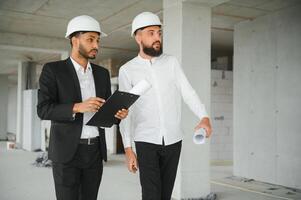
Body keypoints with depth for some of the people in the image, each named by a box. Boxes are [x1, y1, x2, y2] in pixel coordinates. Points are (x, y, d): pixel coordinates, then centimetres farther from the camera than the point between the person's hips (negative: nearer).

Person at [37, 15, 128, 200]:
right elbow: (44, 110, -13)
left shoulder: (102, 73, 11)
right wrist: (78, 107, -28)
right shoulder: (53, 70, -4)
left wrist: (118, 113, -12)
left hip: (95, 150, 5)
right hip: (67, 150, -5)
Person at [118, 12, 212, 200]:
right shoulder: (127, 70, -2)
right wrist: (128, 148, -10)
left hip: (173, 140, 2)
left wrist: (204, 117, -25)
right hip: (146, 141, -2)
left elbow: (188, 92, -5)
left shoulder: (172, 62, 4)